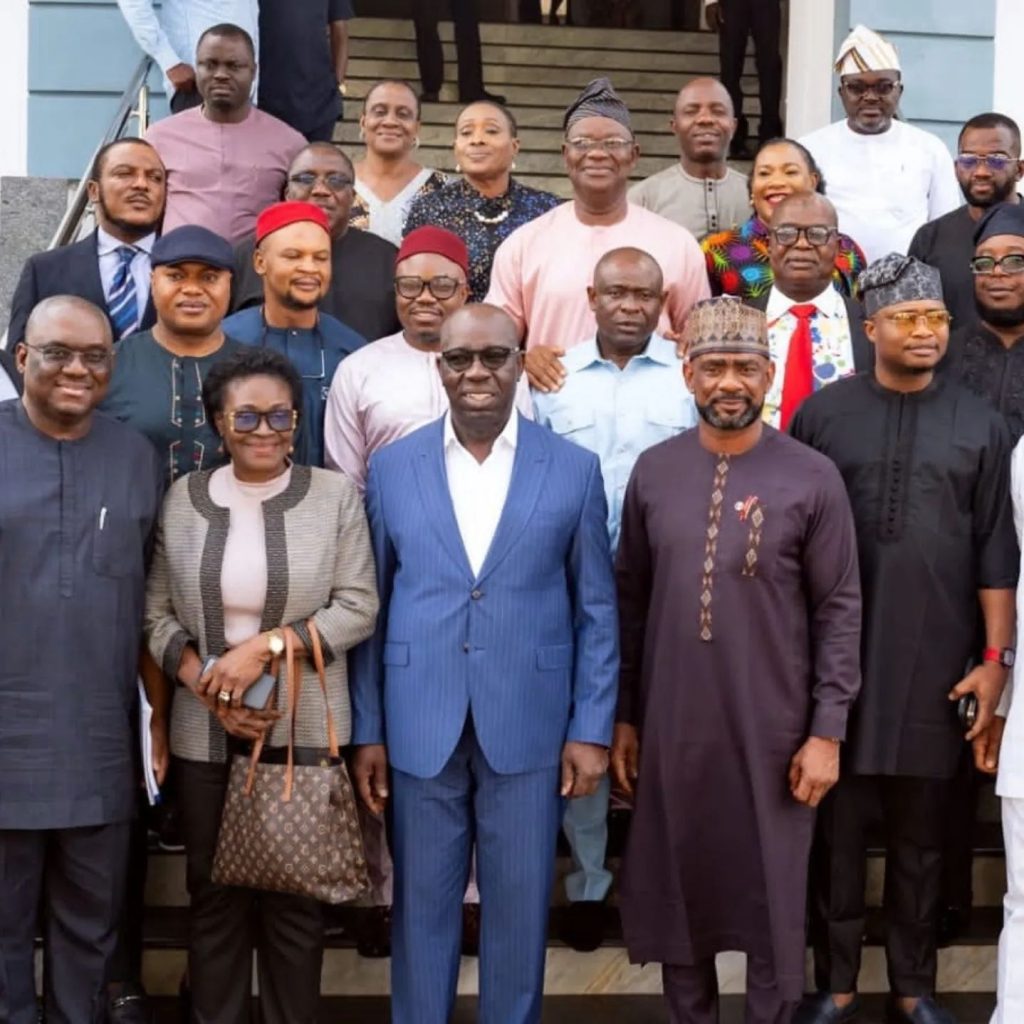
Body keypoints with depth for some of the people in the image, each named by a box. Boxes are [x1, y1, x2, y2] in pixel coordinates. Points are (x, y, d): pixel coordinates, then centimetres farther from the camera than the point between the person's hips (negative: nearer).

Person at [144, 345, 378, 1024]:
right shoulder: (184, 497, 5)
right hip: (205, 731, 2)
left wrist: (266, 645, -17)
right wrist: (206, 686, -11)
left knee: (296, 897, 6)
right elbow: (158, 613, 5)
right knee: (213, 893, 11)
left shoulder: (334, 495, -1)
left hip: (303, 729, -2)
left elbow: (358, 608, -6)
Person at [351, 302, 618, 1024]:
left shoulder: (574, 469, 0)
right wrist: (367, 729, 2)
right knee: (422, 905, 10)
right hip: (420, 726, 1)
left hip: (529, 727, -1)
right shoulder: (392, 467, 3)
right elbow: (372, 608, 5)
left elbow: (596, 610, 2)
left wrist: (592, 728, -3)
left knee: (520, 907, 10)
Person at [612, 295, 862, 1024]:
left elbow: (839, 610, -4)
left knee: (772, 891, 7)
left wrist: (828, 731, -8)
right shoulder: (653, 471, 3)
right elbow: (631, 600, 8)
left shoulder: (812, 479, -5)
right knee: (678, 885, 12)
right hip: (672, 726, 3)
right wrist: (624, 716, 7)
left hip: (774, 730, -2)